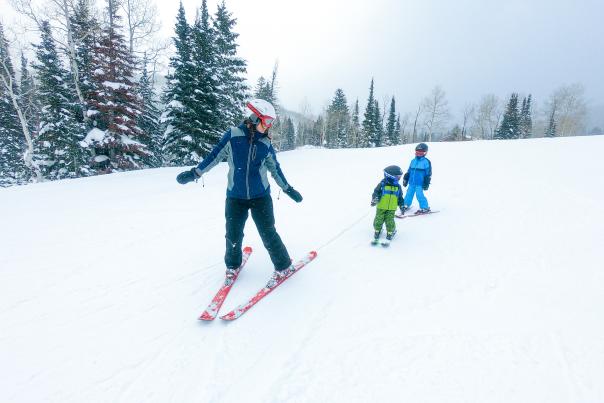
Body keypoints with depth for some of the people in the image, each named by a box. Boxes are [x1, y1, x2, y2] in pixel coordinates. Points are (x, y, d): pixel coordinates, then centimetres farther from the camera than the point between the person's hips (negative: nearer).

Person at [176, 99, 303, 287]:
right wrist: (194, 173, 3)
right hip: (235, 197, 0)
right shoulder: (233, 135, -6)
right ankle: (233, 265, 35)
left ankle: (283, 267, 20)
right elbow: (215, 155, 2)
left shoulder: (266, 144, 0)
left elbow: (275, 169, 11)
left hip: (261, 197, 0)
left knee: (268, 234, 0)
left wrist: (288, 189, 15)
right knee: (233, 235, 6)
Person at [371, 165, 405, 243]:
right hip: (381, 207, -2)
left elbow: (400, 197, 13)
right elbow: (376, 192, -8)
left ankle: (390, 232, 21)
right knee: (379, 219, 7)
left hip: (392, 208, 2)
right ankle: (377, 231, 26)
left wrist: (401, 206, 11)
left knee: (390, 221, 2)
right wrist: (375, 199, -24)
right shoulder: (382, 184, -9)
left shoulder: (398, 186, 4)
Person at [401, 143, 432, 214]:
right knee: (409, 194, 10)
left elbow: (428, 174, -6)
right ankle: (406, 205, 27)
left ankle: (425, 208, 2)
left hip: (419, 183, -6)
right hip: (411, 182, 6)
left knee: (419, 195, -11)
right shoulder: (413, 161, 11)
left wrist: (426, 183, -9)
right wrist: (405, 179, 16)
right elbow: (408, 171, 17)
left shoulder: (426, 162, -5)